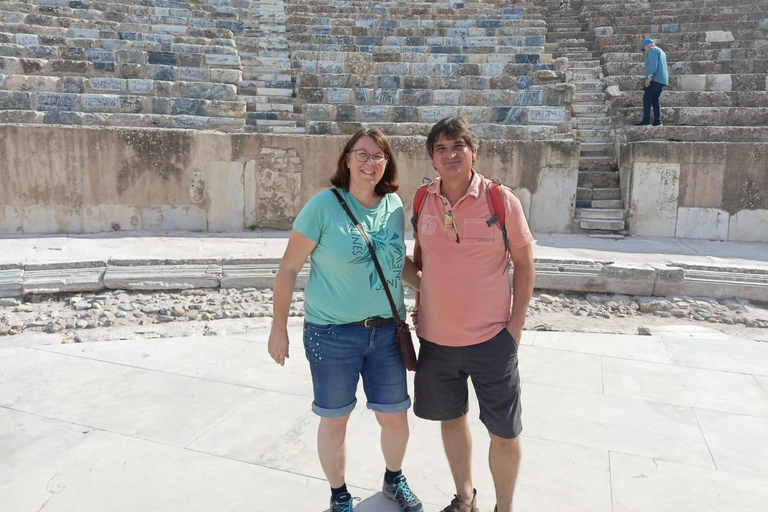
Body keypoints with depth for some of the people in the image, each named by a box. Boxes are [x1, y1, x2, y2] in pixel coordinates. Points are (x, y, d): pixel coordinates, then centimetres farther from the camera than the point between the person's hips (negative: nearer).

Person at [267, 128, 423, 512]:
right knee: (335, 420, 11)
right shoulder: (324, 205, -12)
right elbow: (288, 268, -7)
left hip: (386, 331, 4)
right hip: (332, 333, -4)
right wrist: (278, 329, -5)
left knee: (395, 417, 14)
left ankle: (394, 479, 44)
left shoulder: (394, 205, 2)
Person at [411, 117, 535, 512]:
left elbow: (524, 263, -4)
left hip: (491, 338, -3)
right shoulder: (422, 201, 0)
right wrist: (422, 304, 7)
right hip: (435, 337, 4)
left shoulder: (502, 199, -10)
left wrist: (516, 323, -8)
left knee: (504, 432, 6)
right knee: (450, 417, 19)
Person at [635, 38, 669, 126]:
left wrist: (650, 76, -23)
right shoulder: (661, 51, 29)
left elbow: (653, 64, -16)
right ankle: (657, 121, 3)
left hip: (655, 79, -9)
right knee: (655, 99, 9)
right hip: (662, 80, 9)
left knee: (647, 98, -12)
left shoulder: (652, 50, -1)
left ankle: (646, 120, -20)